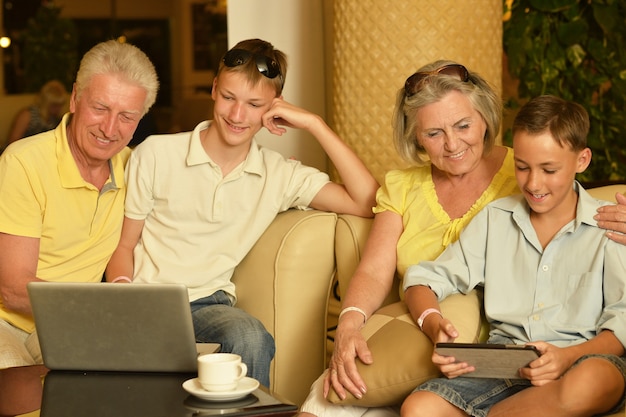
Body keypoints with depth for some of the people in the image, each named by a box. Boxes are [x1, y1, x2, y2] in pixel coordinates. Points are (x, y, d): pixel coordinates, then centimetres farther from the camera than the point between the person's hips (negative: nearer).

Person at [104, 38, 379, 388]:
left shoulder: (280, 175, 6)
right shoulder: (155, 154, 3)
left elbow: (367, 203, -4)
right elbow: (124, 245, 8)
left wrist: (315, 124, -5)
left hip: (208, 303, 1)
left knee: (251, 339, -34)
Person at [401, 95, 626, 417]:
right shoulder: (493, 219, 17)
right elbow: (424, 279, 15)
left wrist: (569, 357, -20)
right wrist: (434, 326, -9)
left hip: (586, 358, 0)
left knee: (587, 383, -40)